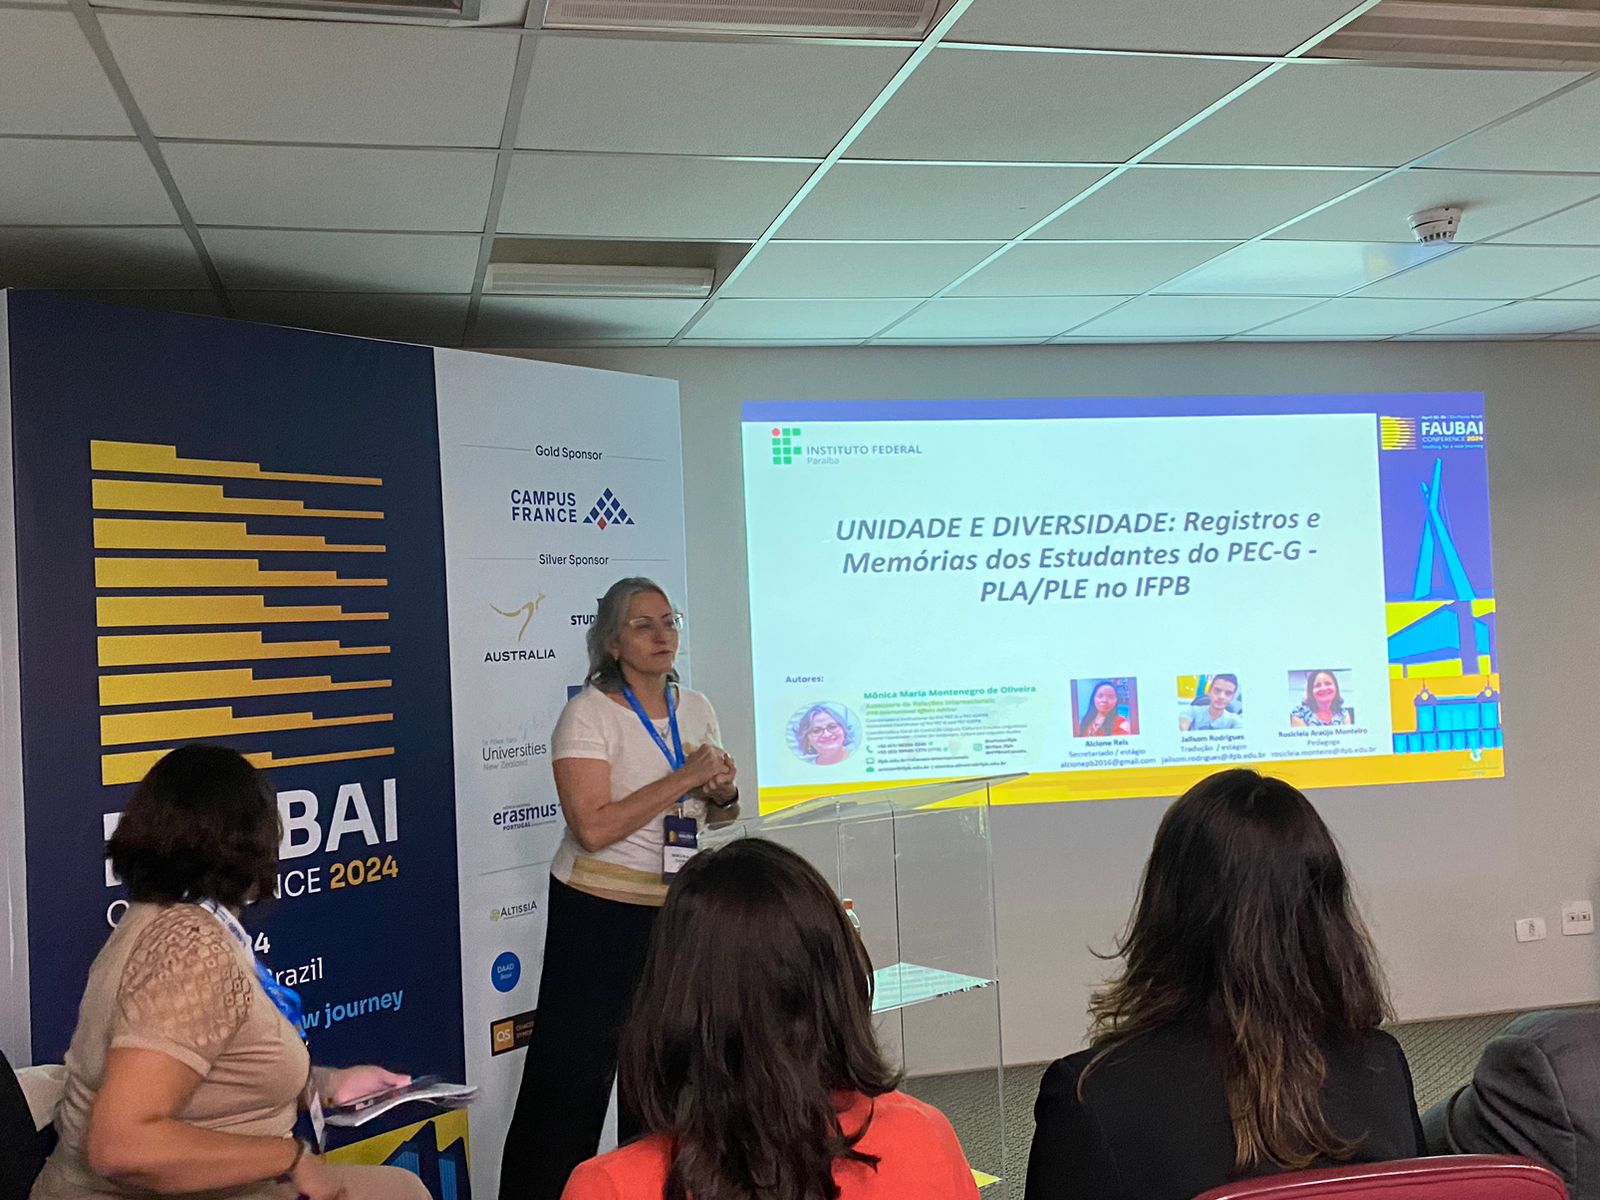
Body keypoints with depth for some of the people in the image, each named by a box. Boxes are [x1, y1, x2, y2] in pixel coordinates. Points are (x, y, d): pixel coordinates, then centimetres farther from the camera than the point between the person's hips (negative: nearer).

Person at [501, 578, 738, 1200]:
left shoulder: (696, 707, 6)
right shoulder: (589, 713, -13)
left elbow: (715, 814, 18)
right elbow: (592, 827, -24)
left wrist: (724, 793, -6)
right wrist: (683, 778, -21)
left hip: (677, 910, 6)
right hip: (600, 913, -6)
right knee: (574, 1066, 0)